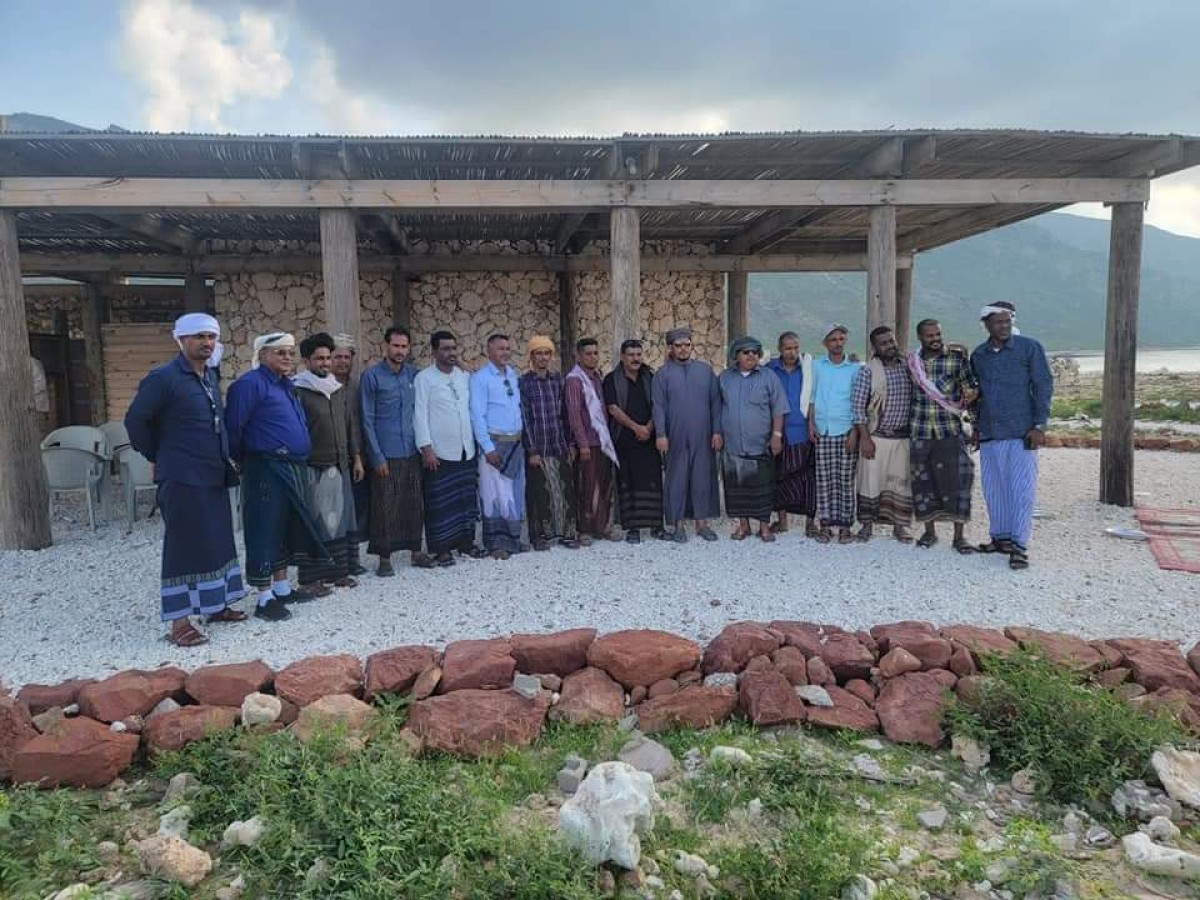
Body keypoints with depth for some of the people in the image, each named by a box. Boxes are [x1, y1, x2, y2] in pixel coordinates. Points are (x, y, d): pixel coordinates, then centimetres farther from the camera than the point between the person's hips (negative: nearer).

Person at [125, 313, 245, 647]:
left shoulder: (211, 376, 11)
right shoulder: (163, 378, -12)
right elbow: (135, 420, -10)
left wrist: (223, 459, 14)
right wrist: (158, 456, -1)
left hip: (214, 476, 8)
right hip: (182, 479, -8)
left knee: (217, 543, 14)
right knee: (184, 547, -3)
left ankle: (216, 605, 27)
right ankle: (179, 621, 4)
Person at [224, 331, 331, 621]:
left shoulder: (286, 385, 17)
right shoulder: (250, 383, -12)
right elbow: (233, 426, -14)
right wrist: (242, 460, -2)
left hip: (292, 469, 9)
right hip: (266, 470, -9)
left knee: (287, 529, 16)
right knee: (265, 532, -3)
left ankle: (282, 588, 27)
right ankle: (265, 599, 3)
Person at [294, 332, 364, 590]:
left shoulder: (339, 390, 13)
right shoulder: (299, 391, -7)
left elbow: (350, 425, 17)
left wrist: (356, 458, 13)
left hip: (340, 467, 6)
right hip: (313, 469, -6)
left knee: (340, 520, 11)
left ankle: (338, 571, 21)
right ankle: (311, 577, 8)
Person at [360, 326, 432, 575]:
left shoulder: (413, 375, 9)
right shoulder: (371, 376, -4)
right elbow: (367, 420, -6)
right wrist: (377, 457, -10)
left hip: (411, 452, 4)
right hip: (386, 454, -4)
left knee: (413, 504, 11)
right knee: (385, 507, 0)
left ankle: (416, 552, 22)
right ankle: (384, 558, 10)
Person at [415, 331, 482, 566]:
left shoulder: (464, 377, 10)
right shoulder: (424, 378, -5)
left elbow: (471, 409, 13)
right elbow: (420, 414, -9)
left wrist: (475, 440, 8)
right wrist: (426, 448, -15)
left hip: (466, 450, 5)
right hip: (439, 452, -5)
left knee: (466, 498, 11)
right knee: (439, 502, 0)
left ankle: (466, 541, 23)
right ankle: (440, 549, 8)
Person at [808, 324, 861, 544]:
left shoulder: (855, 368, 4)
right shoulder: (816, 366, 8)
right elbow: (812, 397, 9)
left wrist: (855, 431, -5)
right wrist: (811, 423, 0)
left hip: (846, 431, -1)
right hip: (822, 431, 1)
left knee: (846, 480, 1)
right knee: (824, 480, 2)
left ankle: (845, 524, 7)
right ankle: (825, 524, 8)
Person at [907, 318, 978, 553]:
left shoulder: (957, 357, 1)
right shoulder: (911, 360, 7)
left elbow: (971, 385, 5)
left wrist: (971, 393, -18)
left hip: (950, 430, -2)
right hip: (920, 432, 2)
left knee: (955, 481, -5)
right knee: (924, 481, 8)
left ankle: (959, 536, 3)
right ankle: (930, 531, 22)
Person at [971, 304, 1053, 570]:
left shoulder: (1029, 347, -2)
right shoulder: (978, 355, 10)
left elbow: (1044, 386, -3)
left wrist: (1039, 425, -10)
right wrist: (977, 426, 15)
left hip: (1022, 433, -4)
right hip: (989, 435, 5)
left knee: (1021, 489, -6)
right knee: (993, 489, 9)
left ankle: (1019, 545, -2)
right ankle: (1000, 537, 21)